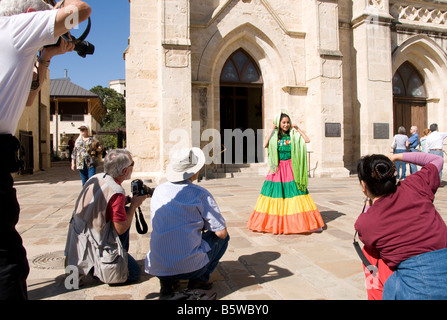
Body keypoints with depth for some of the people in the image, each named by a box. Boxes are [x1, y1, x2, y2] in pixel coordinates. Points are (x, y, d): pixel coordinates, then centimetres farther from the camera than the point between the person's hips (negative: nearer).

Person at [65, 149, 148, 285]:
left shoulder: (96, 178, -1)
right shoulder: (116, 192, -26)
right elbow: (121, 229, -20)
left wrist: (129, 200, 4)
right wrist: (134, 205, -9)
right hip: (93, 247, -8)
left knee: (125, 212, 19)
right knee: (134, 273, 3)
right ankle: (95, 269, -1)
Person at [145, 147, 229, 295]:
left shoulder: (158, 190, 8)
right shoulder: (200, 194, -8)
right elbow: (221, 232, -7)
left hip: (156, 268, 5)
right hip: (190, 267, -4)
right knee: (223, 237, 18)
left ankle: (167, 281, 15)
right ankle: (199, 278, 6)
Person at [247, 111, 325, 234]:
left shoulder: (294, 135, 6)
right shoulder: (274, 136, 3)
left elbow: (307, 140, -4)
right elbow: (265, 145, -14)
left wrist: (298, 129, -1)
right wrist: (271, 129, -9)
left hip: (291, 169, 0)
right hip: (277, 169, 0)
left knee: (296, 194, -1)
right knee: (276, 195, 3)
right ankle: (273, 223, 16)